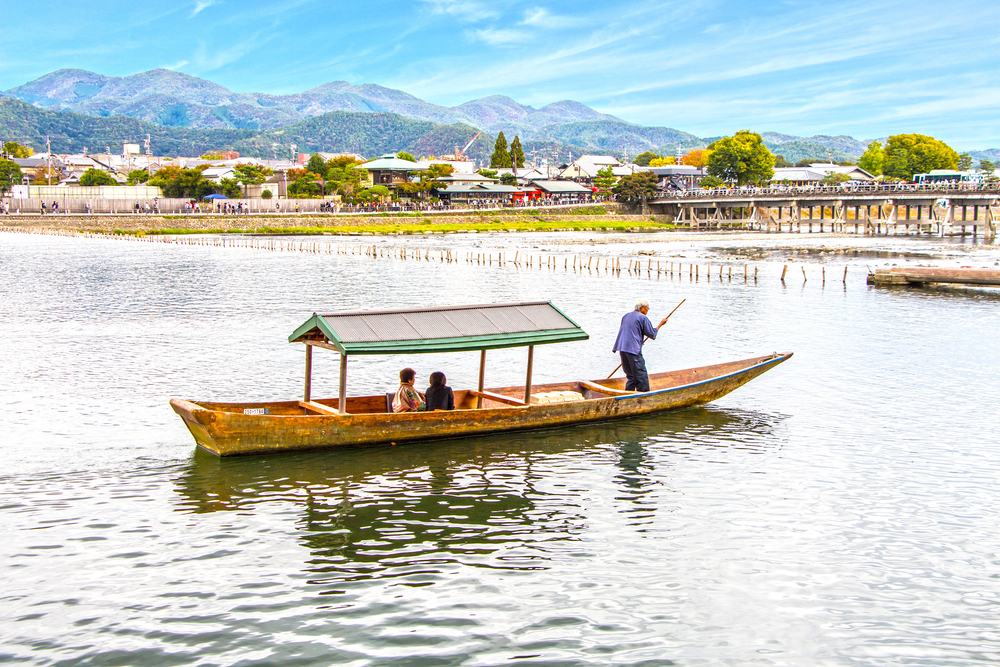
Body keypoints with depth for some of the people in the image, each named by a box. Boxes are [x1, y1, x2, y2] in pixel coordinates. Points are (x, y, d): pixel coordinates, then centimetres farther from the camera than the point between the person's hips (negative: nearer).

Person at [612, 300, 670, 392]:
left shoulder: (626, 316, 19)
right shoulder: (643, 318, -3)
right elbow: (652, 334, -1)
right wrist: (660, 324, 10)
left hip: (622, 349, 8)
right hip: (633, 350, -8)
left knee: (631, 376, 14)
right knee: (642, 377, -4)